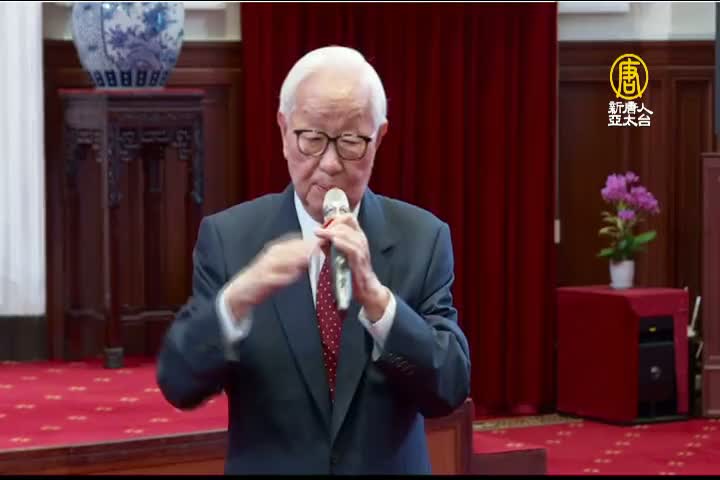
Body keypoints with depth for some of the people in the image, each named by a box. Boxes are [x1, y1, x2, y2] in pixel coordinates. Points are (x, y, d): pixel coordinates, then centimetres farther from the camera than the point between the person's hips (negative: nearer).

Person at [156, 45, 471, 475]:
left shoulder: (422, 238, -7)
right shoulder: (228, 236, -8)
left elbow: (451, 389, -14)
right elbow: (179, 384, -14)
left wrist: (374, 295, -28)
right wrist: (238, 297, -30)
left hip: (390, 467, 1)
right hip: (267, 467, 0)